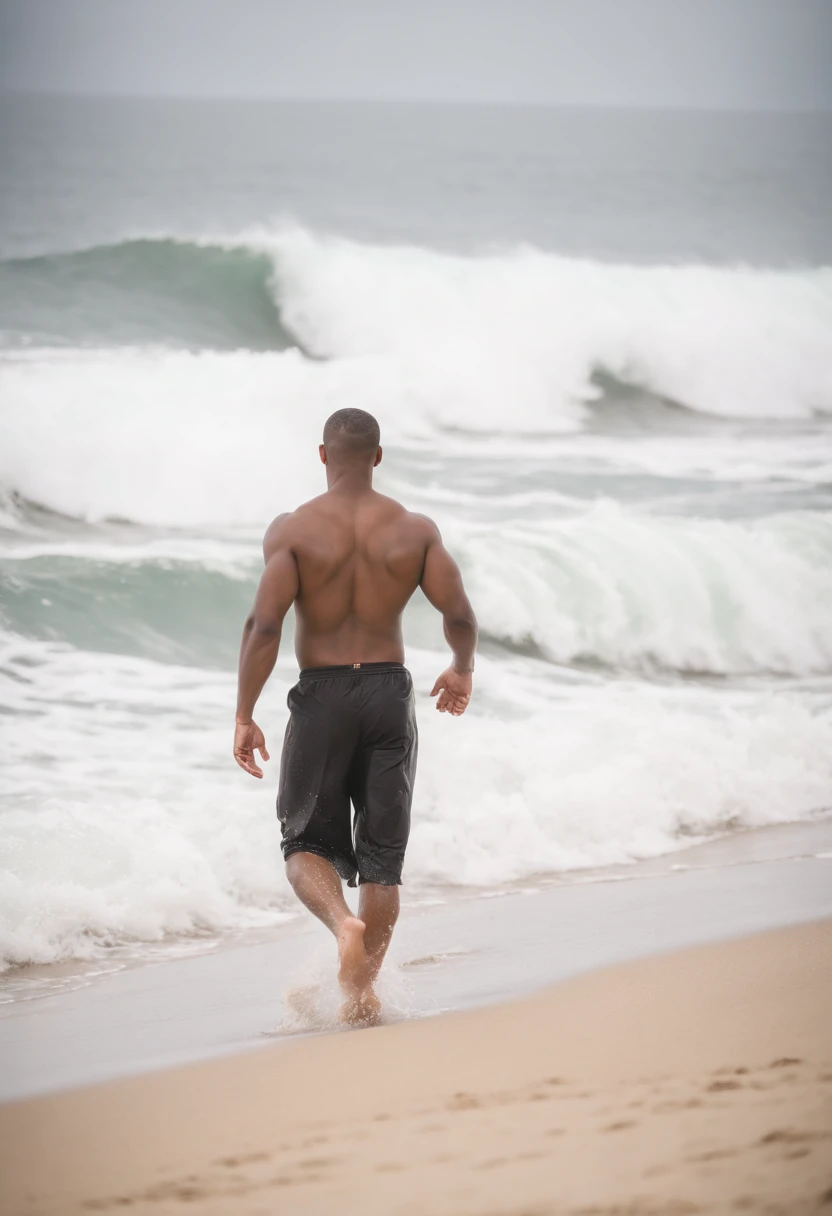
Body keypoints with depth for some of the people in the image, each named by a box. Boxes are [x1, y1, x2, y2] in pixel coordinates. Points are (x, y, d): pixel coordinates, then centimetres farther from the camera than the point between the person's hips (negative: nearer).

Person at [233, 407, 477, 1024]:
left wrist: (244, 715, -10)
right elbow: (460, 615, -4)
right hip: (390, 694, 2)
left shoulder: (293, 530, -7)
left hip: (322, 695, -2)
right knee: (382, 851, 11)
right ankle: (363, 990, 11)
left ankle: (342, 921, -19)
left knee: (308, 840, 11)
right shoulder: (415, 529, -1)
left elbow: (264, 624, -15)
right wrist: (462, 671, 17)